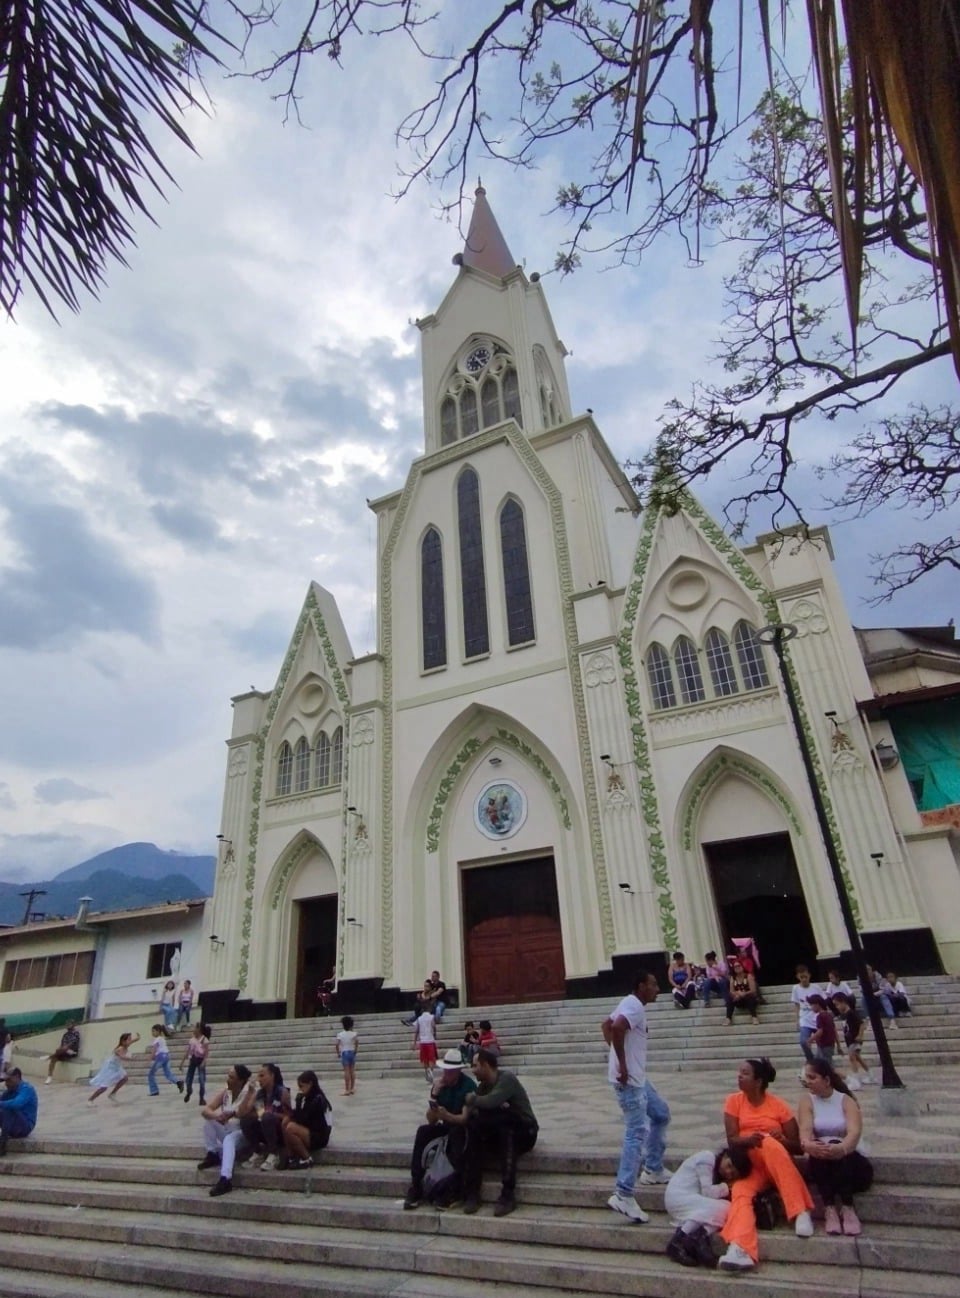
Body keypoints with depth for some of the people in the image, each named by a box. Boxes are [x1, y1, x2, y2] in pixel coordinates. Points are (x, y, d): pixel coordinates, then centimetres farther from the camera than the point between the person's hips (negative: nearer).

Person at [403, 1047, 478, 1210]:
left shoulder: (469, 1086, -20)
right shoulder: (439, 1085, -6)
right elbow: (431, 1120, -7)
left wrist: (448, 1116, -40)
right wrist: (434, 1095, -23)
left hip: (465, 1128, -5)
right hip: (447, 1126, 5)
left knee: (455, 1132, -37)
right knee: (423, 1130, -22)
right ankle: (415, 1187, -22)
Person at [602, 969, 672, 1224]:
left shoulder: (631, 1005, 14)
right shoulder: (635, 1006, -17)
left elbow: (606, 1025, 24)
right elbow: (617, 1028, -35)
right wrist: (622, 1064, -27)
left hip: (636, 1078, 10)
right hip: (629, 1080, -10)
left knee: (661, 1113, 22)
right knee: (637, 1132, -8)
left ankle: (653, 1170, 31)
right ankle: (624, 1195, -5)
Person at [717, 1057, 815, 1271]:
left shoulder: (779, 1105, -2)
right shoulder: (734, 1101, 2)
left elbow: (798, 1146, 0)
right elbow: (732, 1140, -5)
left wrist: (782, 1140, -22)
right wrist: (749, 1140, -27)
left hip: (778, 1163, -2)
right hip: (748, 1164, 2)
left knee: (769, 1145, -35)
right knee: (739, 1194, -31)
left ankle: (800, 1212, -30)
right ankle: (739, 1250, -46)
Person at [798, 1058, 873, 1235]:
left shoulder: (846, 1101, -2)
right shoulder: (806, 1101, 3)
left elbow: (854, 1132, -20)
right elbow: (805, 1130, -13)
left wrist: (841, 1148, -43)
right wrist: (807, 1144, -39)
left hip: (849, 1160, -1)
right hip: (821, 1164, 1)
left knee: (836, 1150, -33)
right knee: (819, 1151, -33)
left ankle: (847, 1208, -33)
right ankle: (829, 1209, -34)